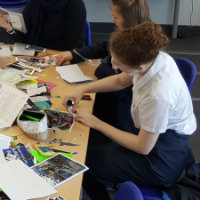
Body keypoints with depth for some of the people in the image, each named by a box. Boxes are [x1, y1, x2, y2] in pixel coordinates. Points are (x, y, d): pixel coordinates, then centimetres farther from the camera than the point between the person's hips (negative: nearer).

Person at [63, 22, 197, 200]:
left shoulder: (158, 95, -35)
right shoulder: (154, 57, -13)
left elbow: (143, 147, -21)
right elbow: (120, 81, 9)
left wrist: (98, 124, -14)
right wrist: (83, 89, -2)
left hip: (162, 161, -8)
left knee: (86, 163, -1)